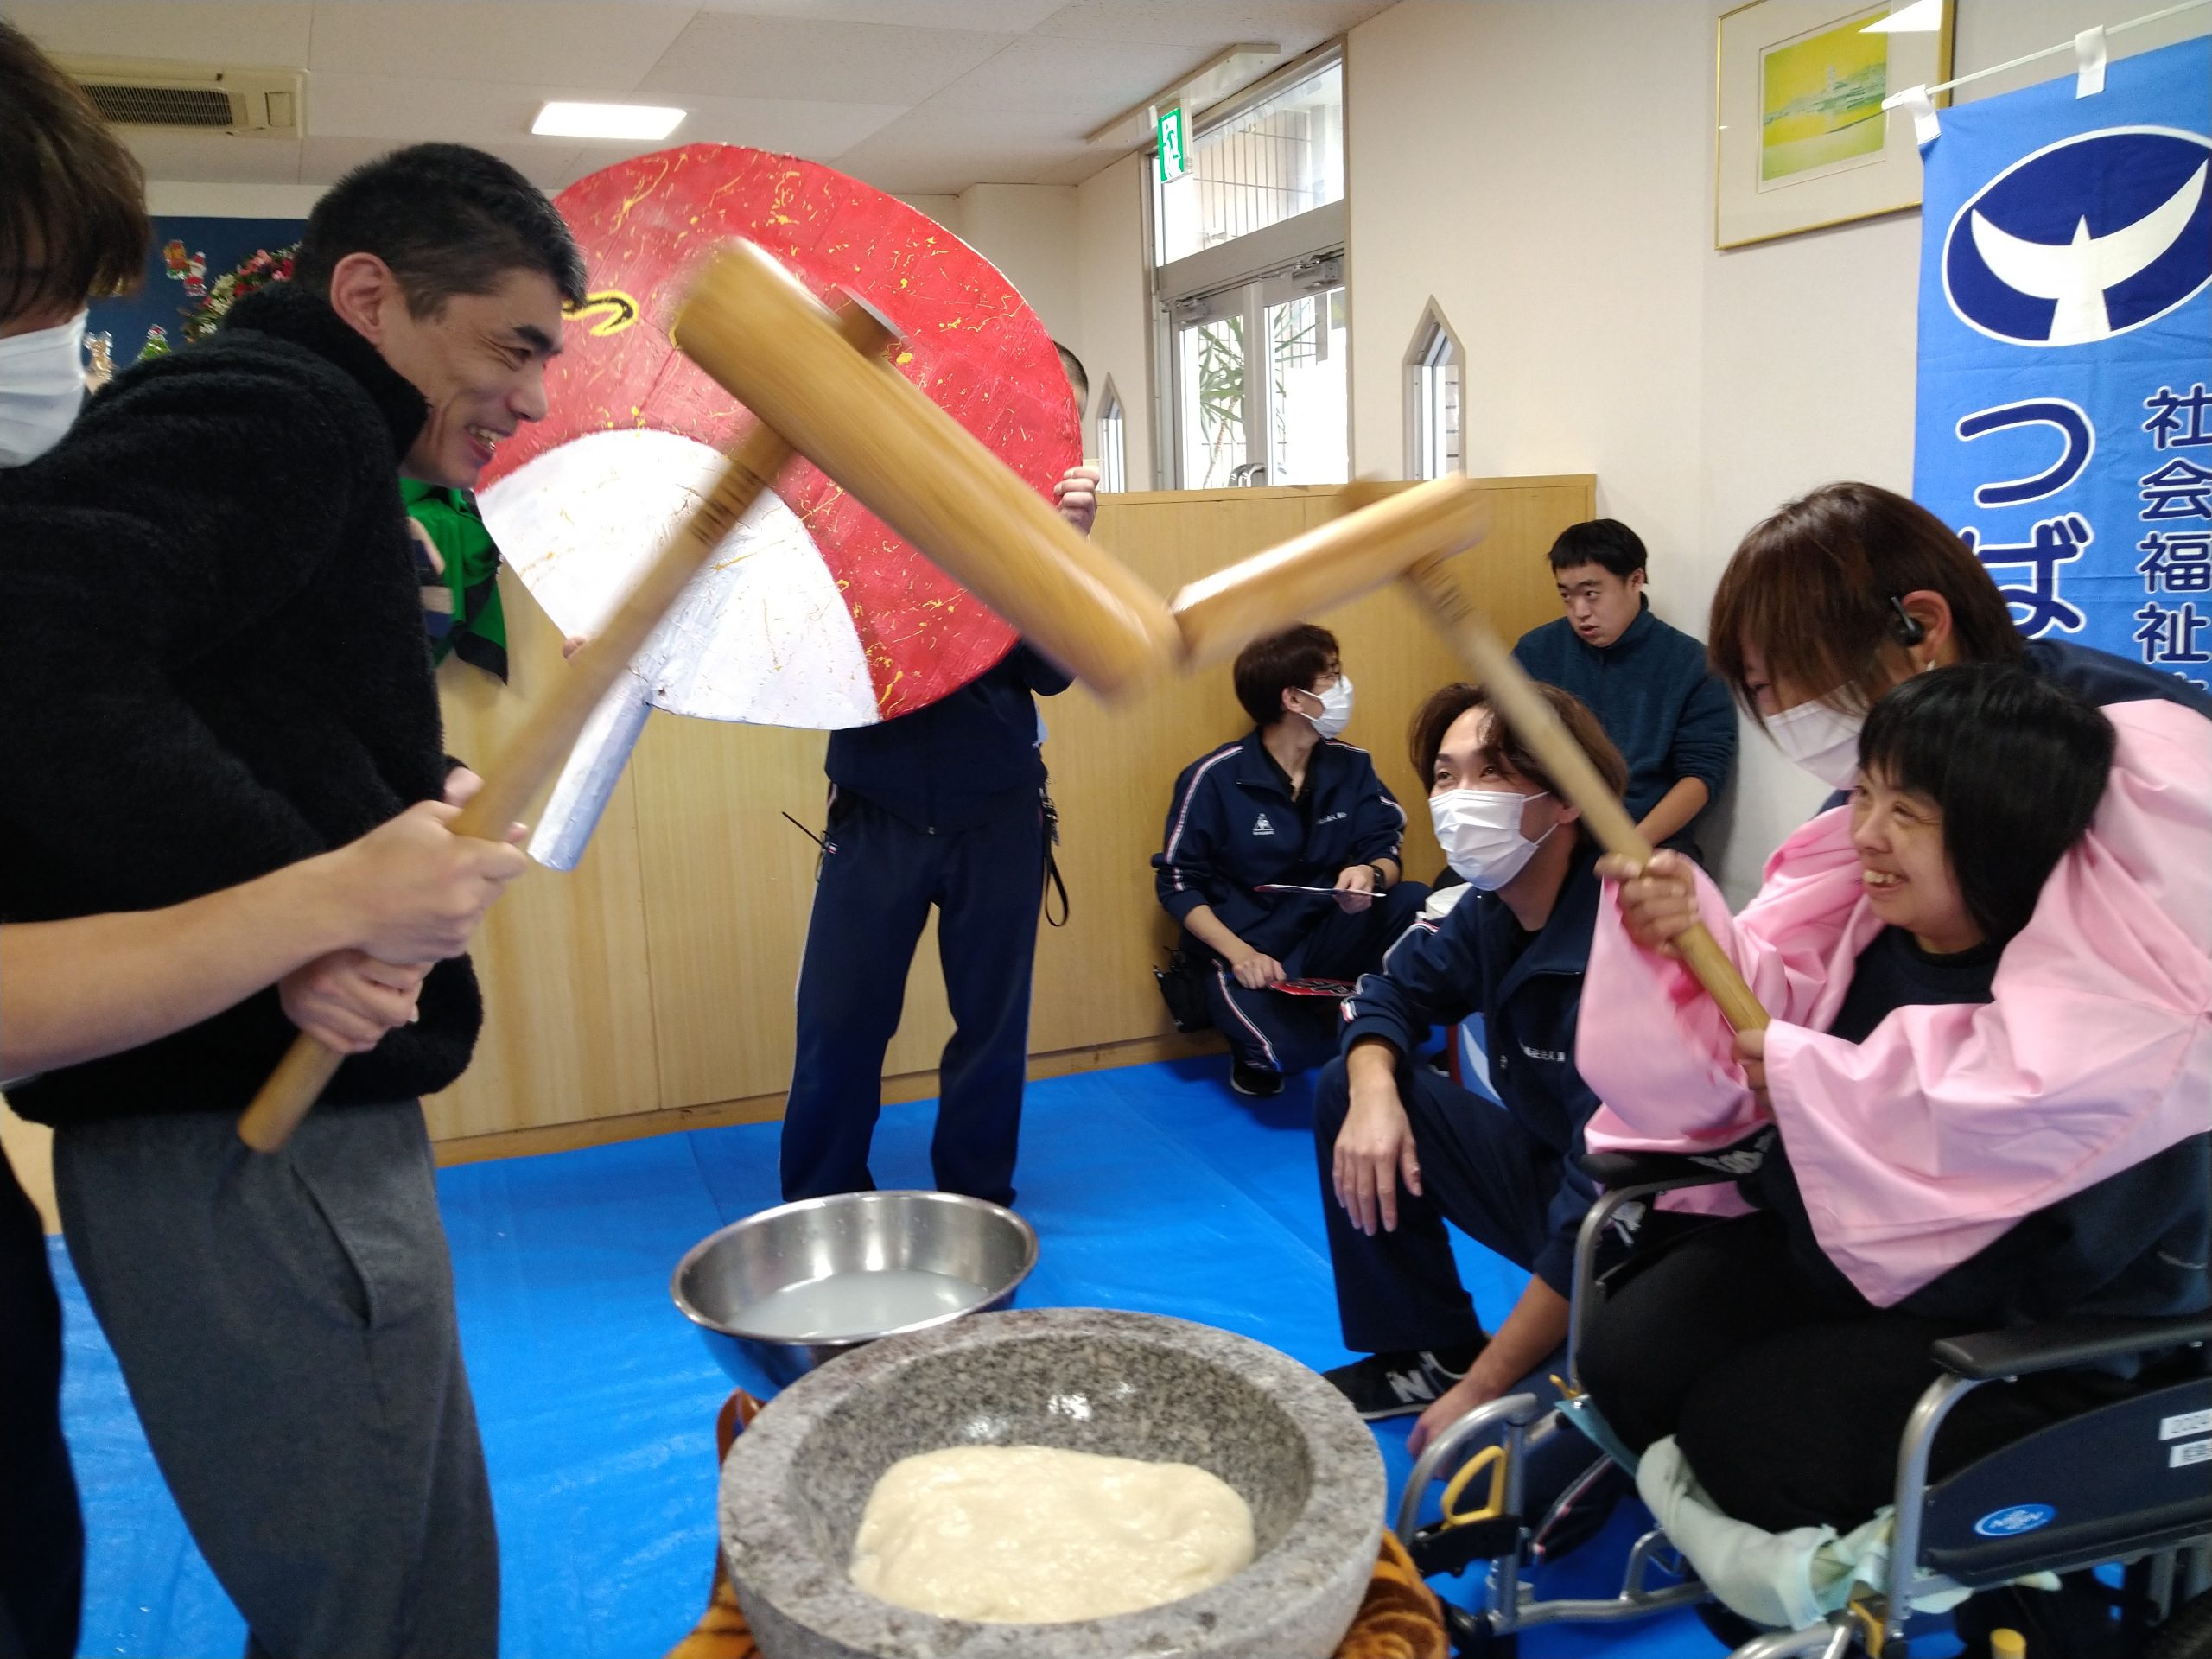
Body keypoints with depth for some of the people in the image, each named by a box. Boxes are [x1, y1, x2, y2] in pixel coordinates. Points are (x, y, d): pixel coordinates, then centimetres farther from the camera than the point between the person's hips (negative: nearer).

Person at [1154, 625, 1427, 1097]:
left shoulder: (1351, 766, 0)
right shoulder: (1214, 778, -12)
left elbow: (1386, 847, 2)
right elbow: (1177, 883, -8)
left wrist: (1371, 873, -24)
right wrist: (1240, 953, -21)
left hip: (1328, 938, 4)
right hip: (1247, 951, -4)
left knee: (1416, 903, -25)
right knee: (1286, 1048, -33)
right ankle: (1257, 1054, 5)